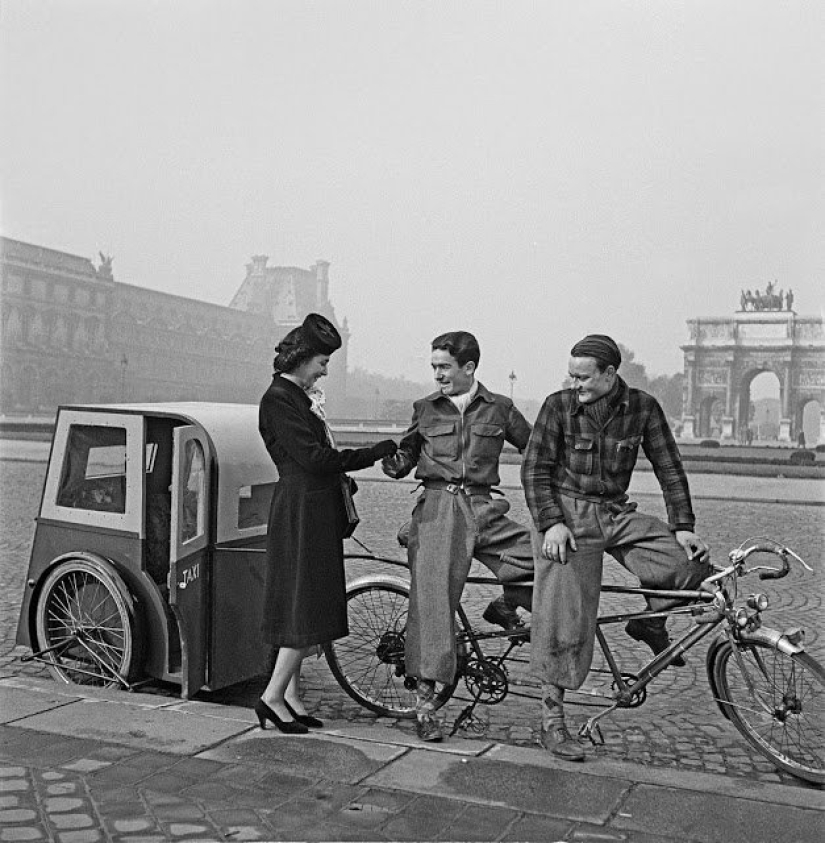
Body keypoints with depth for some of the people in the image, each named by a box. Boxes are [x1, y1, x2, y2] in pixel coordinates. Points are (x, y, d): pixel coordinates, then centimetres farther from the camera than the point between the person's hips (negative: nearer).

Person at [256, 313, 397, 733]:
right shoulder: (278, 400, -14)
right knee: (307, 608, -6)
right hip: (300, 512, -10)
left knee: (305, 606, 12)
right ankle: (273, 696, 4)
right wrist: (384, 449, -16)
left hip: (315, 511, 10)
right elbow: (316, 458, -20)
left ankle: (291, 697, 20)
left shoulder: (296, 398, 17)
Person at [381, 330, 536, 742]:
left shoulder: (499, 408, 10)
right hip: (436, 508, -1)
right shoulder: (425, 409, 11)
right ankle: (424, 700, -6)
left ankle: (505, 604, 11)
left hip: (482, 509, 1)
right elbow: (404, 460, 14)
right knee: (431, 598, -12)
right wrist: (390, 459, -8)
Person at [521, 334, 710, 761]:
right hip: (569, 514, -3)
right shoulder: (559, 405, -6)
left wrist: (683, 527, -4)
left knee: (691, 561, -15)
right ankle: (552, 723, 5)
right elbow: (534, 468, -6)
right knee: (566, 619, -7)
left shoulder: (643, 407, -1)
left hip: (617, 514, 3)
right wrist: (551, 523, -17)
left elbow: (669, 468, 3)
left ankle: (649, 622, 14)